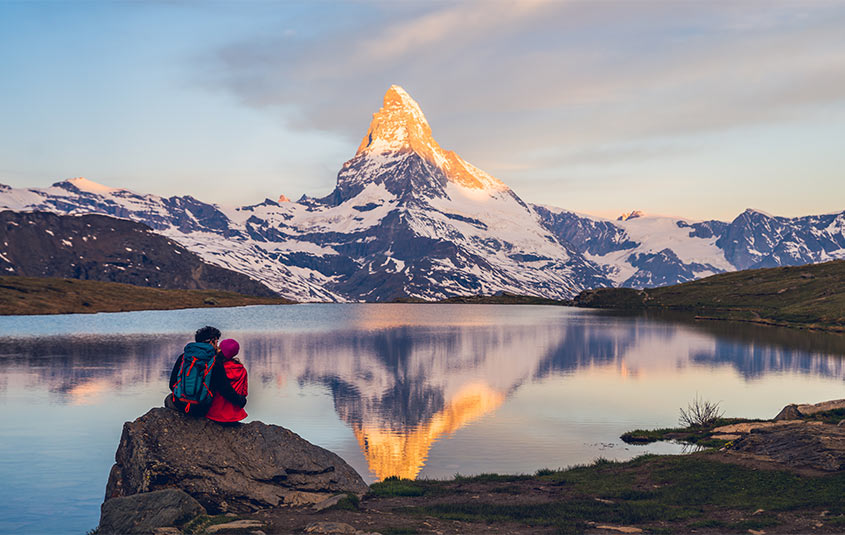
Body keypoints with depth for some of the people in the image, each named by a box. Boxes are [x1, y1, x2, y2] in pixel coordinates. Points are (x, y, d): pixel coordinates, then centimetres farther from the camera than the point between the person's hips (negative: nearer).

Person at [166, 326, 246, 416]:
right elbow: (226, 390, -11)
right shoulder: (216, 364, -10)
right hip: (200, 411, -1)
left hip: (178, 405, 1)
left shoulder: (183, 357, -1)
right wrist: (241, 400, 6)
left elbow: (172, 384, 6)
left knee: (169, 399, 35)